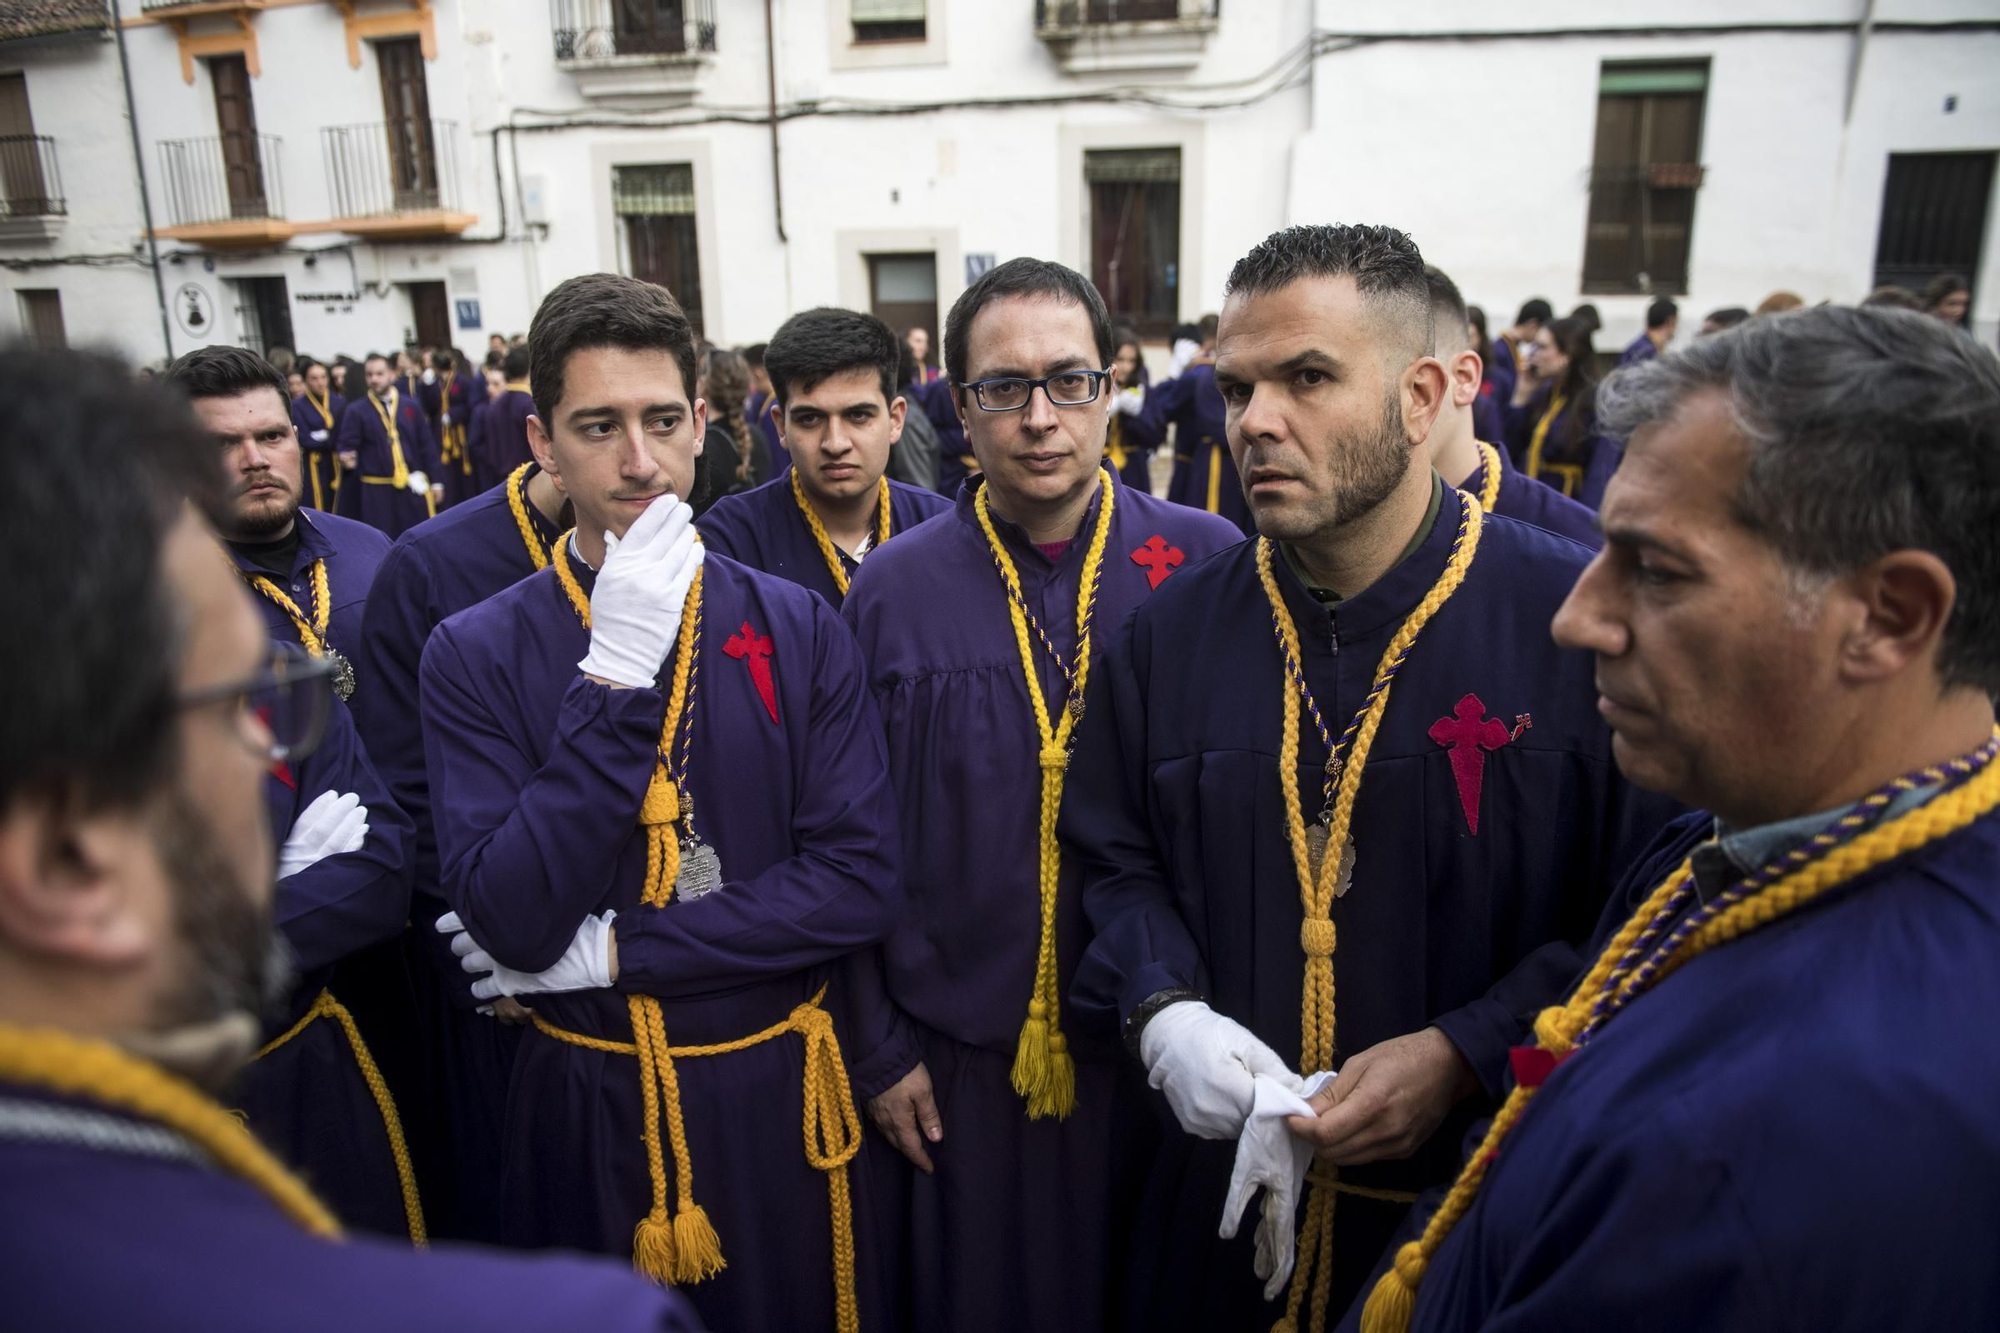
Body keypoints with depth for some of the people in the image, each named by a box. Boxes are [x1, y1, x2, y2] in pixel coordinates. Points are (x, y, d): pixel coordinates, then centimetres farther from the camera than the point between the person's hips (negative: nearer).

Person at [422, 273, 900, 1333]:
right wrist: (616, 671, -24)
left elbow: (861, 880, -12)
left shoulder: (798, 631, -7)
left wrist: (611, 952, -15)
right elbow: (514, 925, -18)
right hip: (586, 1100, 0)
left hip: (776, 1088, 1)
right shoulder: (474, 655, -9)